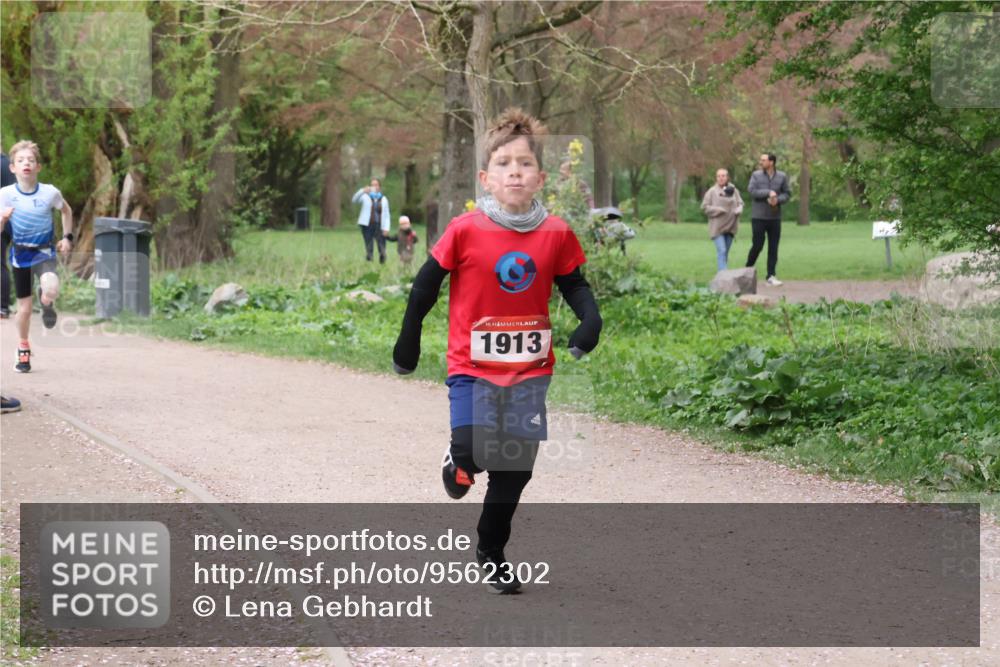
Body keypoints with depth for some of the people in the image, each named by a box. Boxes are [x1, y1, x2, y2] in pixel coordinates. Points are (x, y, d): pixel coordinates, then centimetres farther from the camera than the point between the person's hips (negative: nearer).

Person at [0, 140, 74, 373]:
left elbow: (67, 211, 13)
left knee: (50, 289, -32)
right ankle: (23, 350, 31)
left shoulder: (50, 192, -10)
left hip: (44, 253, -1)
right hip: (20, 254, 1)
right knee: (24, 307, 6)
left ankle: (46, 304, 8)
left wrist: (67, 237, 6)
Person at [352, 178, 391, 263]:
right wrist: (363, 191, -26)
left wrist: (386, 228, -2)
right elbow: (354, 200, -11)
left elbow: (386, 215, 10)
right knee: (368, 249, -3)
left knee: (382, 249, -3)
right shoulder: (366, 197, 6)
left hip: (379, 227, 1)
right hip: (367, 225, -1)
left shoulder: (384, 199, 12)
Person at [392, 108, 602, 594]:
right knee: (473, 450, -20)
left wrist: (590, 320, -9)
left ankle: (491, 552, 28)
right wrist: (408, 344, 2)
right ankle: (458, 461, 20)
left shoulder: (555, 234, -3)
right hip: (473, 366, -3)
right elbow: (426, 286, -1)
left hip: (530, 369, 3)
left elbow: (573, 284, 11)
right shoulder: (465, 231, -10)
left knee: (515, 467, 7)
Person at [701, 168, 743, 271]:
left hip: (730, 227, 4)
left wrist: (738, 210, -10)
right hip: (717, 227, -4)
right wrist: (719, 210, -15)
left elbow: (740, 203, 12)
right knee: (721, 251, -15)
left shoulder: (733, 190, 5)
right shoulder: (712, 191, -4)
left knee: (726, 253, 11)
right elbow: (704, 207, -4)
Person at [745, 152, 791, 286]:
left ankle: (771, 276, 6)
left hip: (775, 217, 2)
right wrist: (768, 192, -19)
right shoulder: (756, 175, 0)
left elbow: (787, 194, 5)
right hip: (759, 217, -2)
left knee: (773, 248, 2)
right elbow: (751, 191, -11)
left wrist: (777, 200, -15)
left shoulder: (782, 177, 4)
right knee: (757, 245, -4)